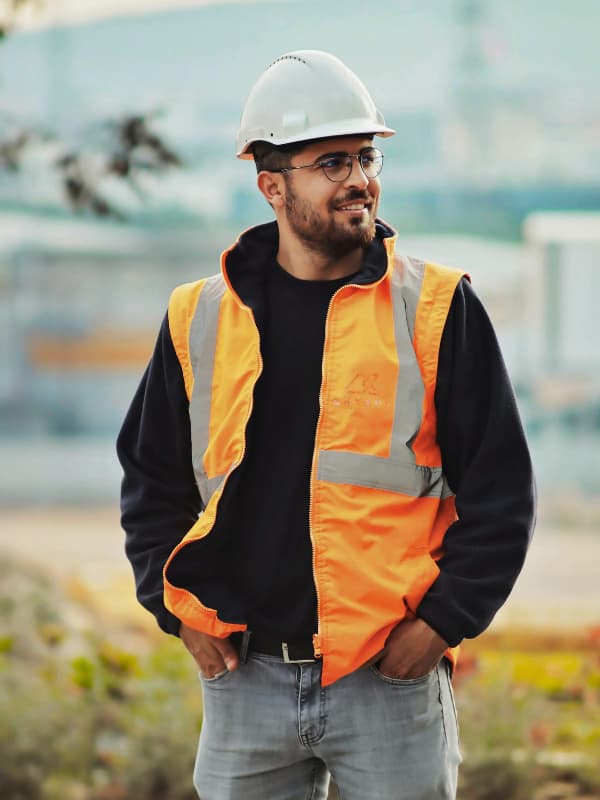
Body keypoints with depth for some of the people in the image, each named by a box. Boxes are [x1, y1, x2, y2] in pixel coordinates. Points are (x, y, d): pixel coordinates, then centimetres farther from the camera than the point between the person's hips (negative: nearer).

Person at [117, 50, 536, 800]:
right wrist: (184, 614, 4)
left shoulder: (436, 310, 1)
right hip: (245, 683, 2)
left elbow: (499, 488, 2)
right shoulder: (200, 319, 7)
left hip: (391, 676, -2)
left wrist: (441, 624, -7)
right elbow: (151, 481, 17)